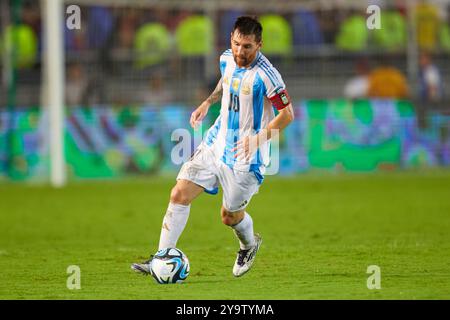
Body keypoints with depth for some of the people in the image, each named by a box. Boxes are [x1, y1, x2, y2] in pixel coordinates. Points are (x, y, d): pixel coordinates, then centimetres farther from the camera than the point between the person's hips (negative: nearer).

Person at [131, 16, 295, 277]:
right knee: (180, 195, -6)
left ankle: (249, 245, 43)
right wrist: (207, 103, 11)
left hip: (245, 157, -6)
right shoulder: (227, 59, -2)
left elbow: (287, 114, -16)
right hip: (216, 143, 6)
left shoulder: (265, 75, -23)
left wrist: (258, 139, -26)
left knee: (230, 216, 9)